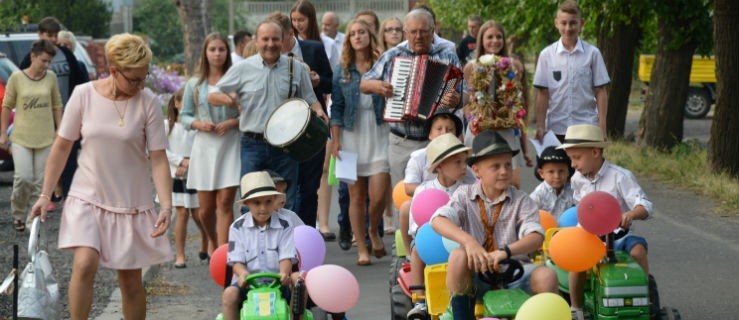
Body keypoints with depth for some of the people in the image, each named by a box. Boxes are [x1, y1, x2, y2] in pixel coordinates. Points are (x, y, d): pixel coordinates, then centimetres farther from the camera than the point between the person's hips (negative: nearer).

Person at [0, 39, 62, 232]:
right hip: (21, 138, -2)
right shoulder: (17, 77, -4)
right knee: (23, 178, -13)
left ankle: (34, 220, 14)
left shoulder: (51, 77, 2)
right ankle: (18, 214, 11)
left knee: (40, 182, 2)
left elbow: (56, 106, 11)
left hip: (45, 138, 2)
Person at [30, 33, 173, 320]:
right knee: (85, 264, -20)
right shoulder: (84, 95, -7)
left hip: (132, 201, 0)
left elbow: (158, 158, -8)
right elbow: (62, 146, 2)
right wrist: (45, 194, 3)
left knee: (130, 280, 5)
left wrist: (166, 205, -19)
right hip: (88, 197, 0)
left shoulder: (148, 103, -8)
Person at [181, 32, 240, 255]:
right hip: (204, 146, 2)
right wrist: (199, 124, -8)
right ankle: (212, 240, 34)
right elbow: (185, 117, 11)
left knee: (225, 202, -10)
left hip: (230, 146, -2)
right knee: (206, 208, 5)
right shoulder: (194, 84, 8)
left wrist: (232, 123, -14)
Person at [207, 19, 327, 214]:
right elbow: (212, 96, 4)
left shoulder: (296, 69, 6)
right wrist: (226, 99, -18)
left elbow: (309, 99, 14)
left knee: (287, 205, 4)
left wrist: (318, 111, -9)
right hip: (253, 145, -1)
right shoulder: (243, 69, 2)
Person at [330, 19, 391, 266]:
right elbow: (336, 108, 5)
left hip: (379, 134, -1)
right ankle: (361, 249, 11)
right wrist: (335, 140, -1)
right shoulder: (342, 71, 6)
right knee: (356, 196, 2)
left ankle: (374, 231, 21)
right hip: (352, 136, 1)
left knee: (378, 194, -9)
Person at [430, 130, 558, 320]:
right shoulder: (465, 196, 3)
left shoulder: (521, 201, 2)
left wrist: (506, 251, -33)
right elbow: (438, 220, -15)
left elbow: (536, 237, -14)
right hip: (476, 277, 0)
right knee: (458, 256, -32)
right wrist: (468, 241, -34)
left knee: (547, 276, -29)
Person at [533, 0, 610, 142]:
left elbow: (600, 92, 3)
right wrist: (540, 127, -3)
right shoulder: (547, 55, 3)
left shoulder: (592, 53, 1)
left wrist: (602, 126, -3)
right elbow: (543, 94, 3)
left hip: (587, 127, -1)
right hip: (556, 128, 1)